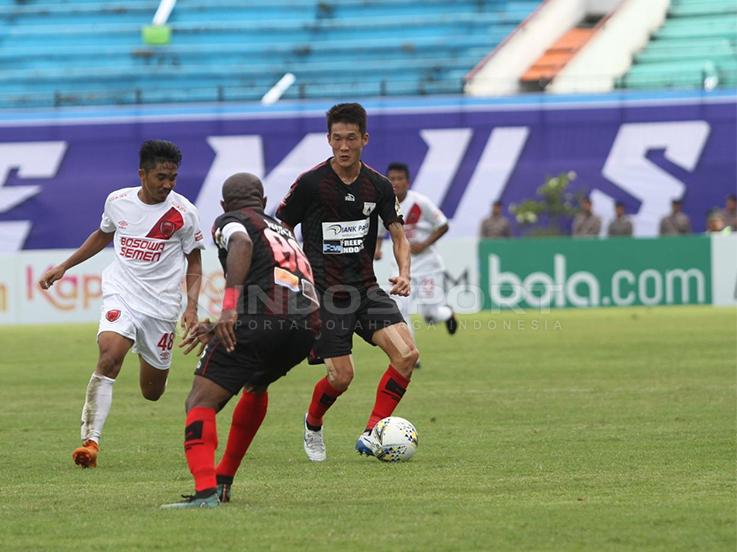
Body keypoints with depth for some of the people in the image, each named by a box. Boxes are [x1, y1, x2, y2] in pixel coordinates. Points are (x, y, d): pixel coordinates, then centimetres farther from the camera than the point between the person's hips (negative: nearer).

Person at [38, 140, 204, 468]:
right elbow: (103, 235, 22)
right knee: (109, 357, -28)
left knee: (152, 393, 8)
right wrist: (64, 267, 21)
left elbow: (194, 262, 6)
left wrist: (192, 306, -7)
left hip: (162, 303, 0)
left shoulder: (183, 213, -6)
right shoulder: (117, 201, 1)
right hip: (121, 295, 0)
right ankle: (90, 441, -29)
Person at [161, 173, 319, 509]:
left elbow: (242, 244, -12)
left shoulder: (228, 221, 14)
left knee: (200, 403, -6)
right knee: (256, 387, 36)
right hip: (307, 327, 7)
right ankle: (223, 480, 36)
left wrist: (229, 306, -21)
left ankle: (205, 491, -28)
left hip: (261, 321, -7)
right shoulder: (282, 231, 36)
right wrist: (217, 328, 44)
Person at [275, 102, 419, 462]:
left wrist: (403, 274, -9)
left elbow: (398, 235, 10)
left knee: (407, 354, -15)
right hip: (325, 293, -4)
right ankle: (313, 424, 26)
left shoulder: (378, 186, 3)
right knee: (341, 376, -7)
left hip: (366, 289, 4)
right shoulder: (310, 183, -8)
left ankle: (371, 434, -7)